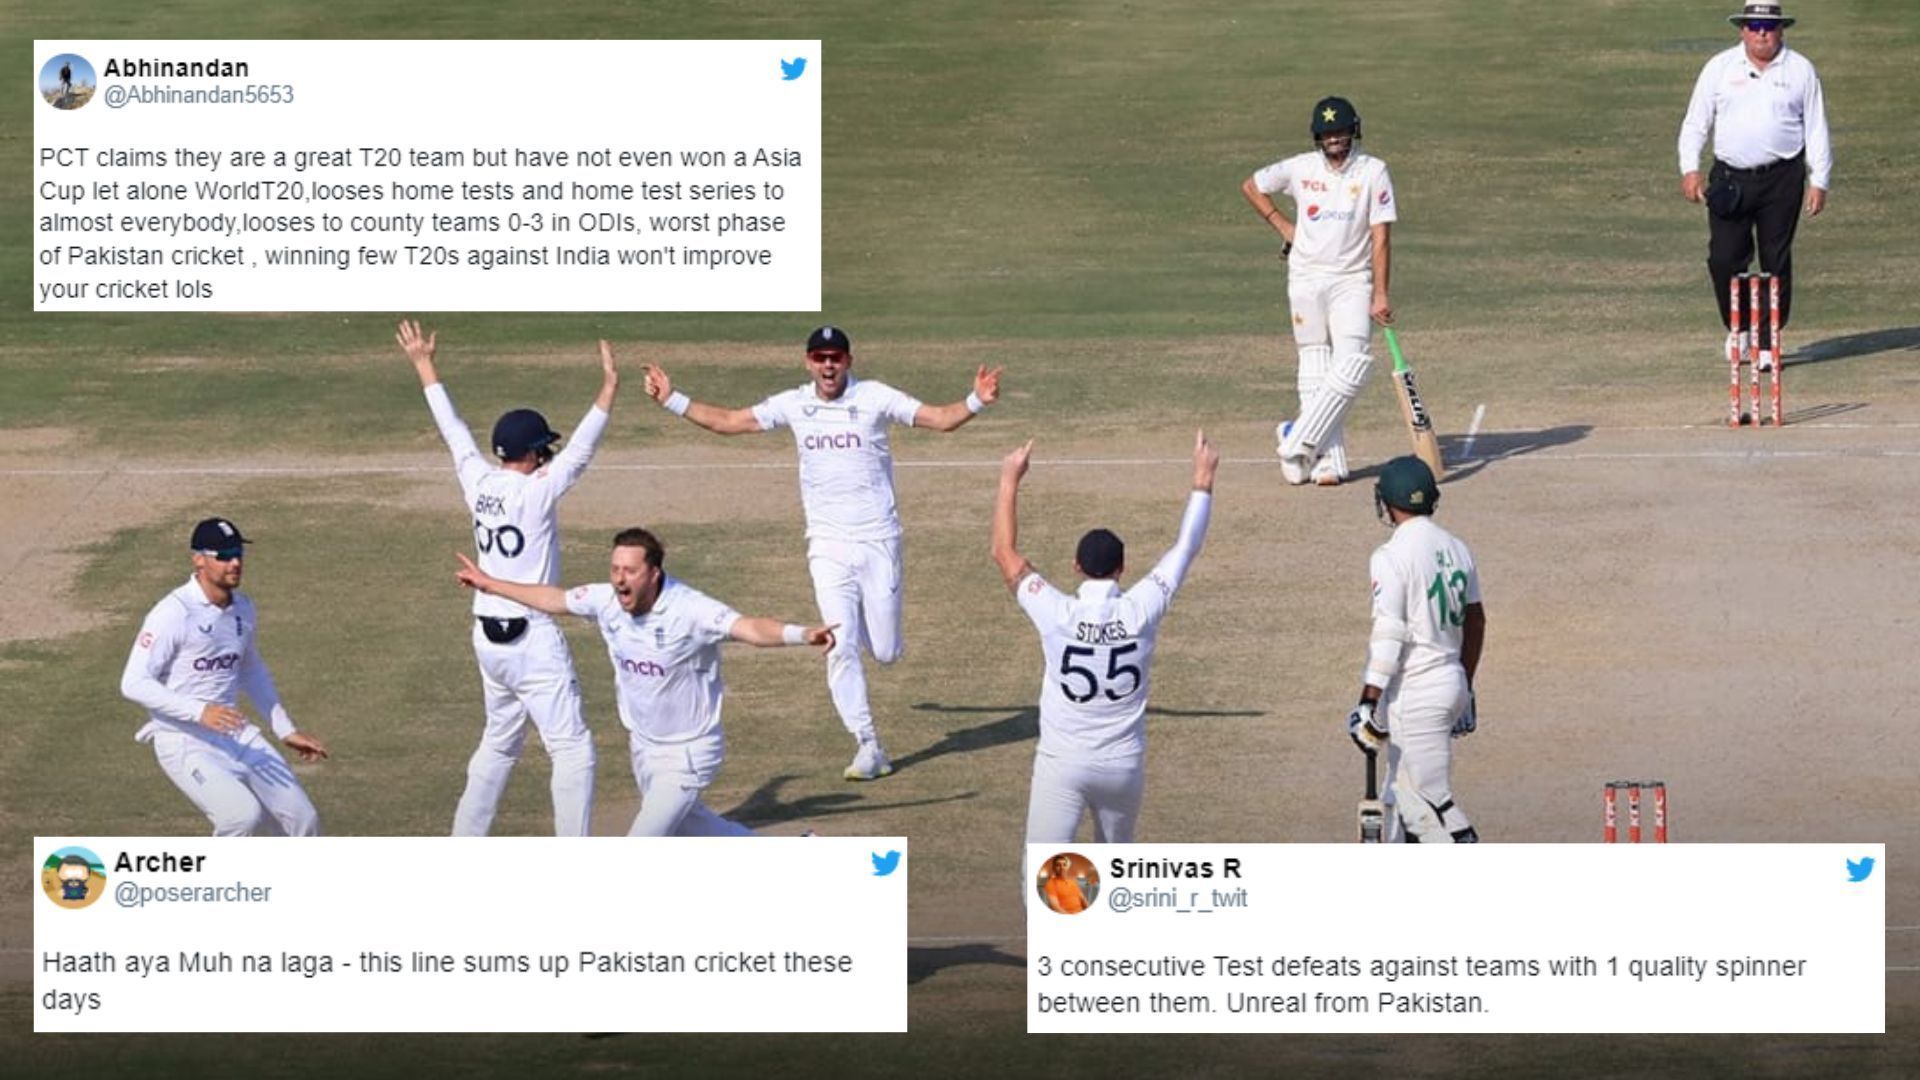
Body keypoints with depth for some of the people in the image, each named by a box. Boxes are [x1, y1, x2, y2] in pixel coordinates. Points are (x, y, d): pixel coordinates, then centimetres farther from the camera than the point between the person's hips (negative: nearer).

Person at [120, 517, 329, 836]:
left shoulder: (243, 609, 8)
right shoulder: (173, 614, -17)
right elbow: (134, 684, -21)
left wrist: (286, 730, 23)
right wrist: (200, 712, -31)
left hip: (236, 735, 7)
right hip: (185, 744, -7)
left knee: (302, 820, 1)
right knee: (243, 815, -27)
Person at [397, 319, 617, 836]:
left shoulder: (478, 482, 2)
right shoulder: (536, 492, -15)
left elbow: (453, 429, 13)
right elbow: (580, 452, -24)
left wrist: (425, 366, 24)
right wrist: (608, 390, -28)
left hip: (489, 637, 8)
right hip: (533, 638, -8)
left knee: (500, 743, 22)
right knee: (572, 749, -6)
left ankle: (465, 842, 26)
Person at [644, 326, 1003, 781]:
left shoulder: (875, 398, -7)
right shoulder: (794, 405, 2)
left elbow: (941, 418, -14)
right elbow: (727, 421, 10)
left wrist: (977, 401, -32)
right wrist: (672, 400, 4)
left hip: (878, 542, -2)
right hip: (828, 547, 2)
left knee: (885, 652, 1)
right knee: (841, 648, -9)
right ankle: (868, 747, -2)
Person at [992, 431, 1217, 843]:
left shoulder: (1058, 615, -14)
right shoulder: (1141, 611, -9)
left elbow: (1005, 553, -3)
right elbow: (1185, 548, 3)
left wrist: (1010, 479, 4)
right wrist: (1202, 480, 13)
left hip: (1062, 764, -3)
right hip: (1124, 764, 3)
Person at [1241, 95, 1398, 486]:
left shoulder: (1373, 172, -5)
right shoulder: (1300, 168, 2)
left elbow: (1381, 237, -9)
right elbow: (1251, 186, 19)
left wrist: (1380, 295, -16)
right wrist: (1284, 227, 8)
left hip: (1352, 281, -2)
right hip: (1306, 277, 2)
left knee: (1353, 363, -18)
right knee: (1315, 369, 1)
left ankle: (1298, 439, -12)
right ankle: (1327, 459, 2)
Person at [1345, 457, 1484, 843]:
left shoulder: (1392, 556, -15)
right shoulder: (1455, 549, 9)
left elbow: (1388, 636, -19)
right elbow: (1475, 621, 16)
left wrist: (1369, 702, -19)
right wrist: (1466, 690, 26)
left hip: (1415, 693, -8)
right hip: (1453, 680, 8)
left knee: (1427, 797, -4)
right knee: (1400, 795, 19)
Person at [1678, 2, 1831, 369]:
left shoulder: (1800, 70, 6)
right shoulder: (1719, 68, 7)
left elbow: (1816, 130, 8)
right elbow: (1696, 122, 9)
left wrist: (1819, 181, 2)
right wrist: (1690, 169, -3)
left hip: (1782, 178, 0)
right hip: (1730, 178, 0)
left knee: (1777, 262, 0)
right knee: (1724, 258, -6)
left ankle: (1769, 343, 7)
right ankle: (1736, 328, 16)